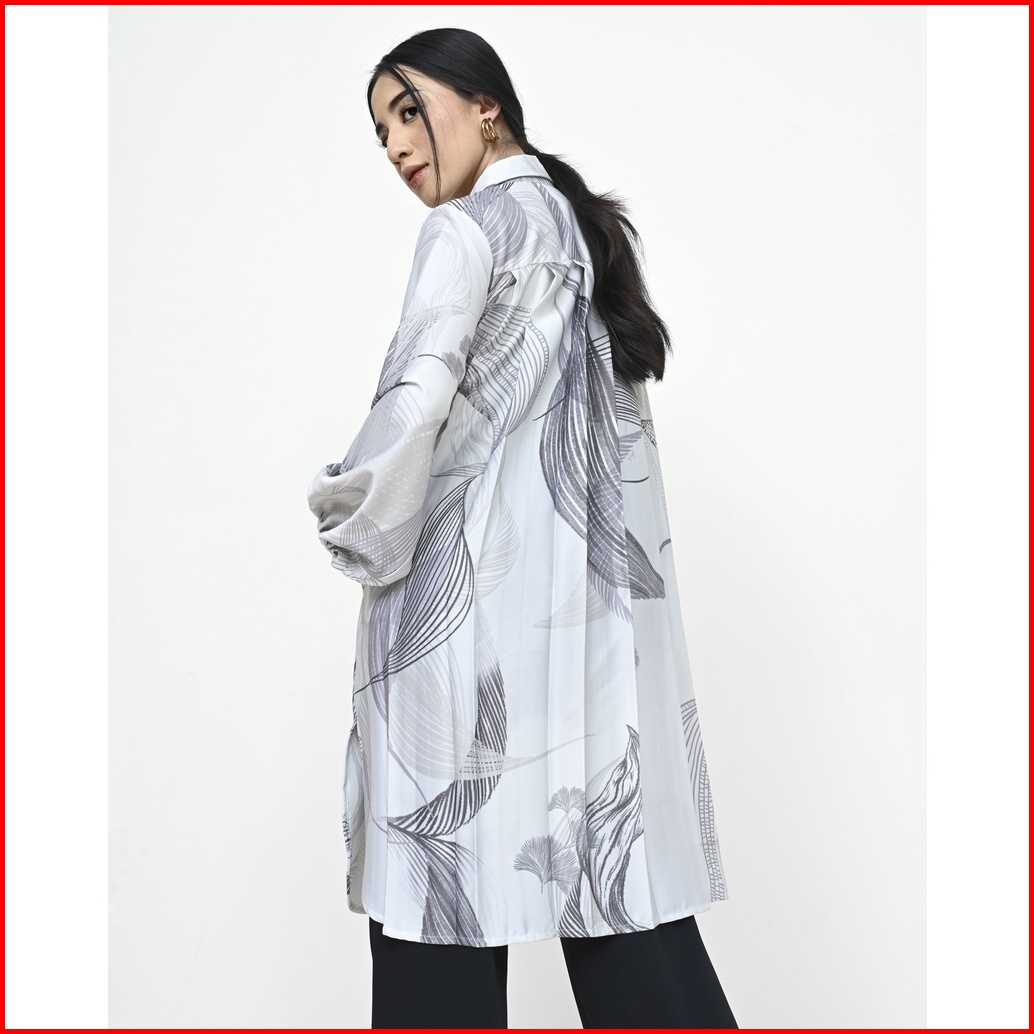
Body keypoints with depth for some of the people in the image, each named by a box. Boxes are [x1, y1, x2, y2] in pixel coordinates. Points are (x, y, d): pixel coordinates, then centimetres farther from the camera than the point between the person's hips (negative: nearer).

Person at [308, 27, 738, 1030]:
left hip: (474, 599, -8)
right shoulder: (590, 228, 18)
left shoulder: (470, 225, -5)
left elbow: (415, 398, -21)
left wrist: (359, 530, -6)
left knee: (445, 893, 1)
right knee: (620, 878, 10)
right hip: (602, 602, 8)